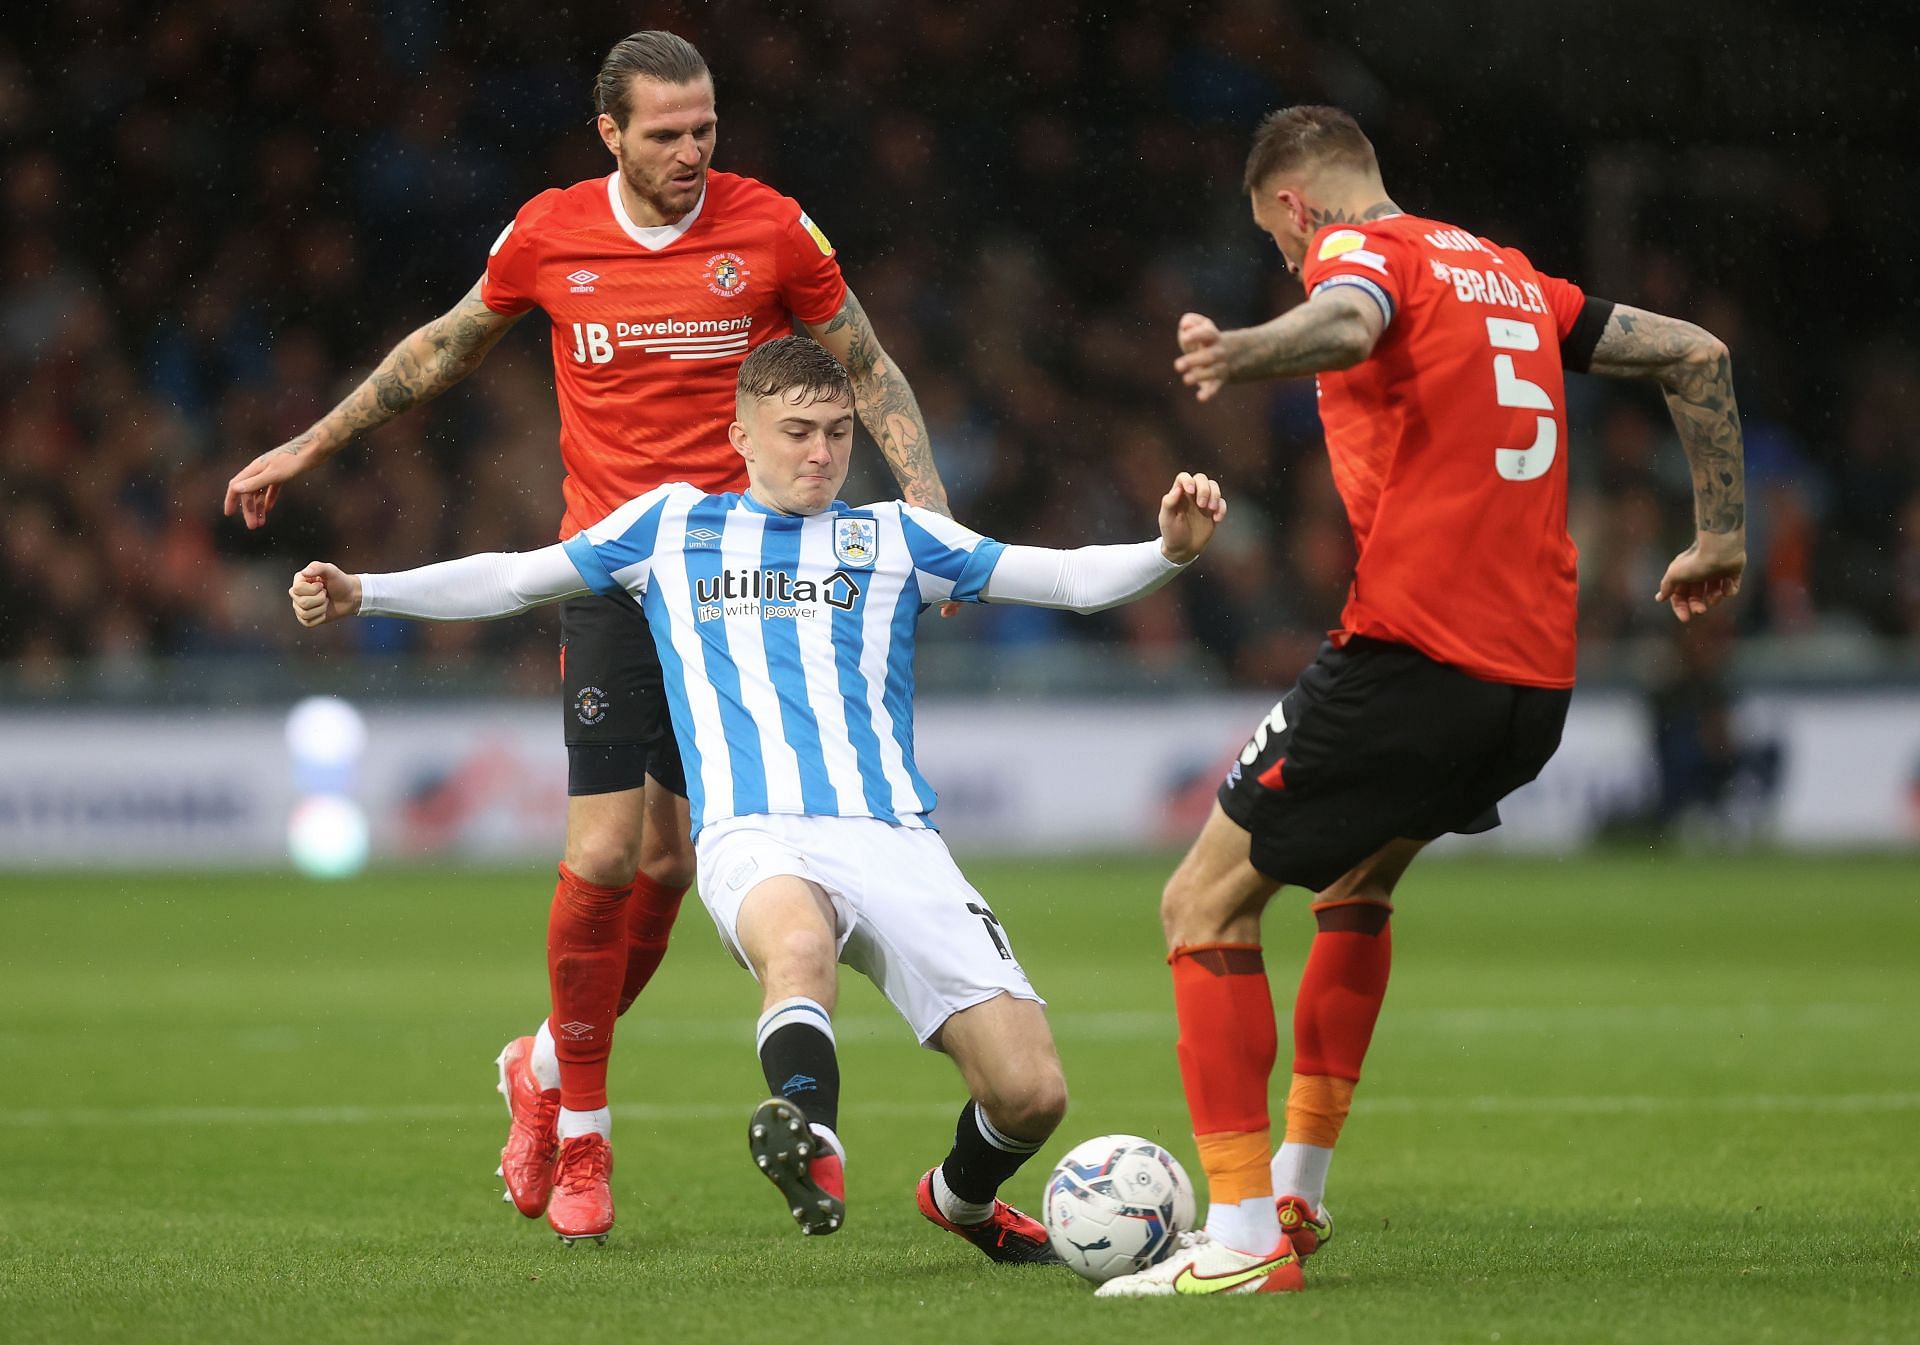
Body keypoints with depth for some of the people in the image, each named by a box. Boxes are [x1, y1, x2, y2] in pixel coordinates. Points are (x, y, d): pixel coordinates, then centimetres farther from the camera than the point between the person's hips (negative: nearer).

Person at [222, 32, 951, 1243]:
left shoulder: (771, 230, -2)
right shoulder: (549, 236, 0)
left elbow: (870, 374, 9)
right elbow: (447, 349, 19)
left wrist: (931, 508, -4)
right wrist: (310, 448, 23)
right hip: (609, 577, -1)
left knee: (672, 858, 1)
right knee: (605, 851, -11)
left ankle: (550, 1067, 26)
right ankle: (581, 1140, 4)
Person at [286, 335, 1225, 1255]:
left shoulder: (893, 537, 20)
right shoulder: (672, 525, 21)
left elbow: (1066, 578, 14)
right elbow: (514, 580, 27)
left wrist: (1169, 550, -4)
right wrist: (362, 592, 16)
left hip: (894, 837, 2)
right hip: (756, 836, -2)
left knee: (1030, 1091, -11)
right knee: (799, 938, -42)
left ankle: (962, 1198, 21)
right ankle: (813, 1153, -59)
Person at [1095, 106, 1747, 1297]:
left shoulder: (1361, 250, -2)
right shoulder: (1509, 276, 21)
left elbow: (1347, 321, -28)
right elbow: (1696, 356, 25)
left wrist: (1244, 354, -49)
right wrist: (1722, 539, 30)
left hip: (1412, 656, -8)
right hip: (1538, 681, 8)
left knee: (1206, 906, -1)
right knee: (1359, 880, 31)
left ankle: (1244, 1240, -9)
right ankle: (1297, 1194, 28)